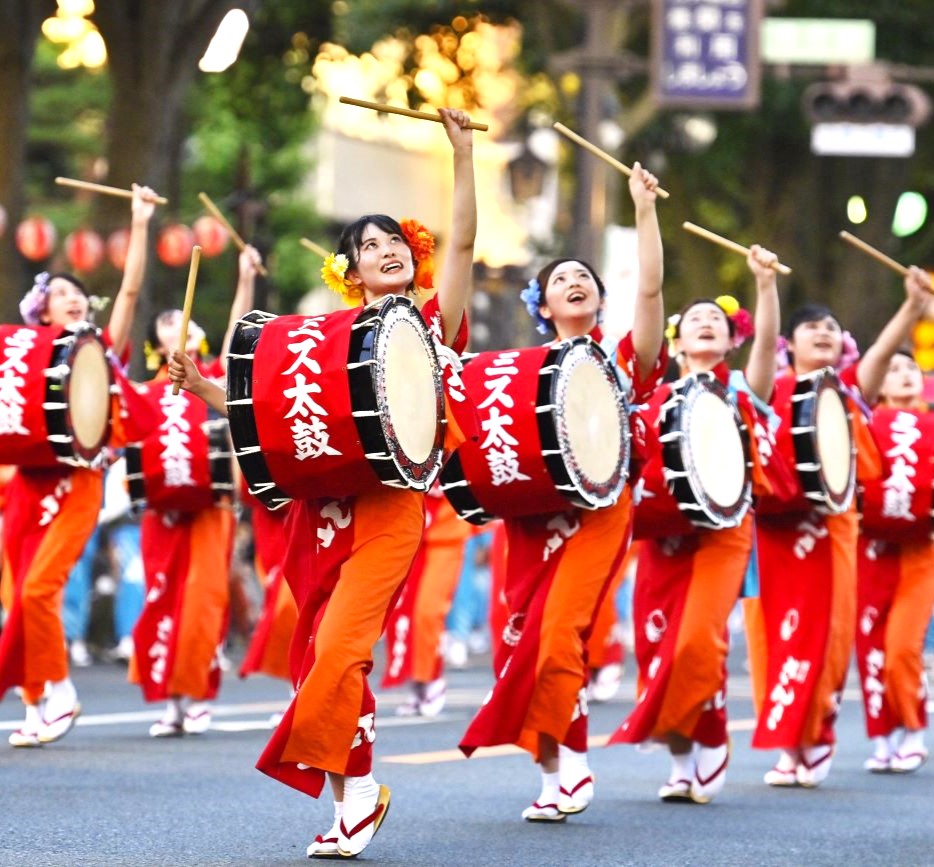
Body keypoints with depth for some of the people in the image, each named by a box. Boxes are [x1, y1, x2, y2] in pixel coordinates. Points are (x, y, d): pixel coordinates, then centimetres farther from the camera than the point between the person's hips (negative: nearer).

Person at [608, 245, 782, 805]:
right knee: (657, 645, -1)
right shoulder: (656, 399, 13)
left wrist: (766, 281, -24)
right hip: (663, 533, 3)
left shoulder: (743, 390, 6)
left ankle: (710, 743, 0)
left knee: (698, 640, -19)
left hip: (721, 531, -3)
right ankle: (682, 758, 14)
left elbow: (767, 342, -11)